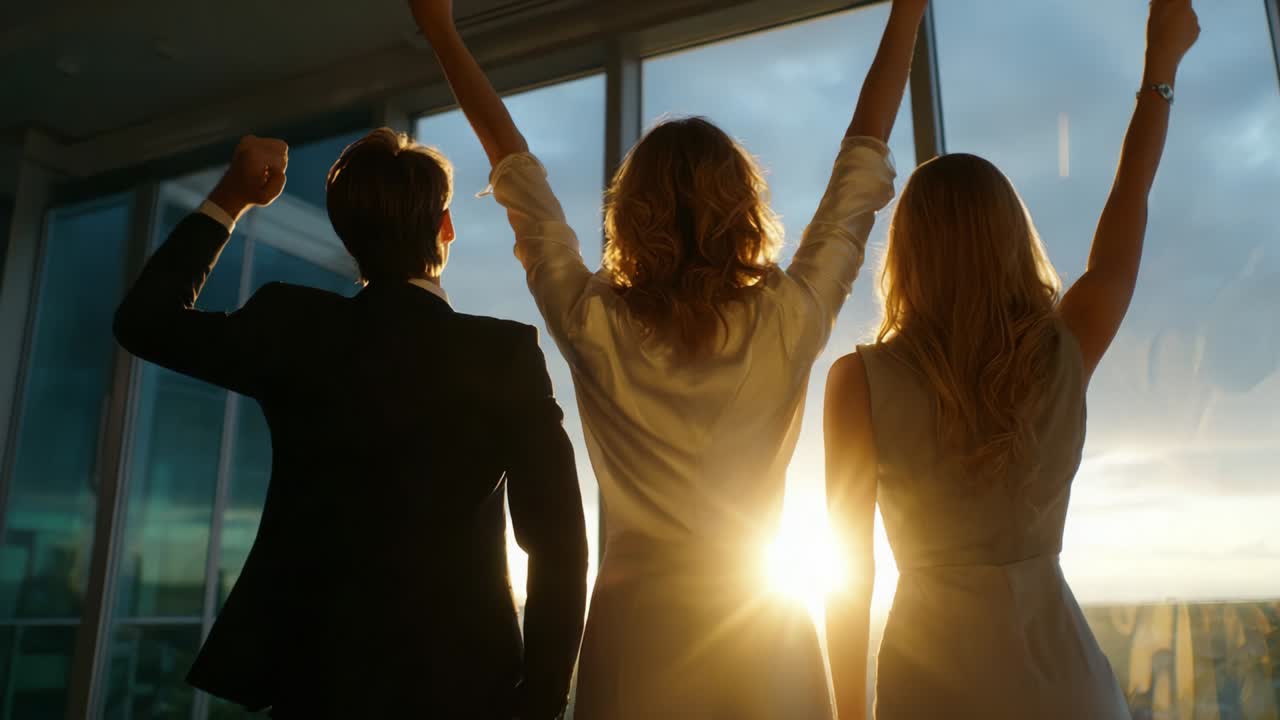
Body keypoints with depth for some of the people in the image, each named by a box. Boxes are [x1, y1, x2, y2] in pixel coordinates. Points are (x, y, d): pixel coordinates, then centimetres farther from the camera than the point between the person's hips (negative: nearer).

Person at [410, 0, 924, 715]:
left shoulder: (592, 325, -10)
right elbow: (864, 162, -1)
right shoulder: (789, 321, -12)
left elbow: (517, 168, 1)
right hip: (761, 629, 0)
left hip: (638, 627, 1)